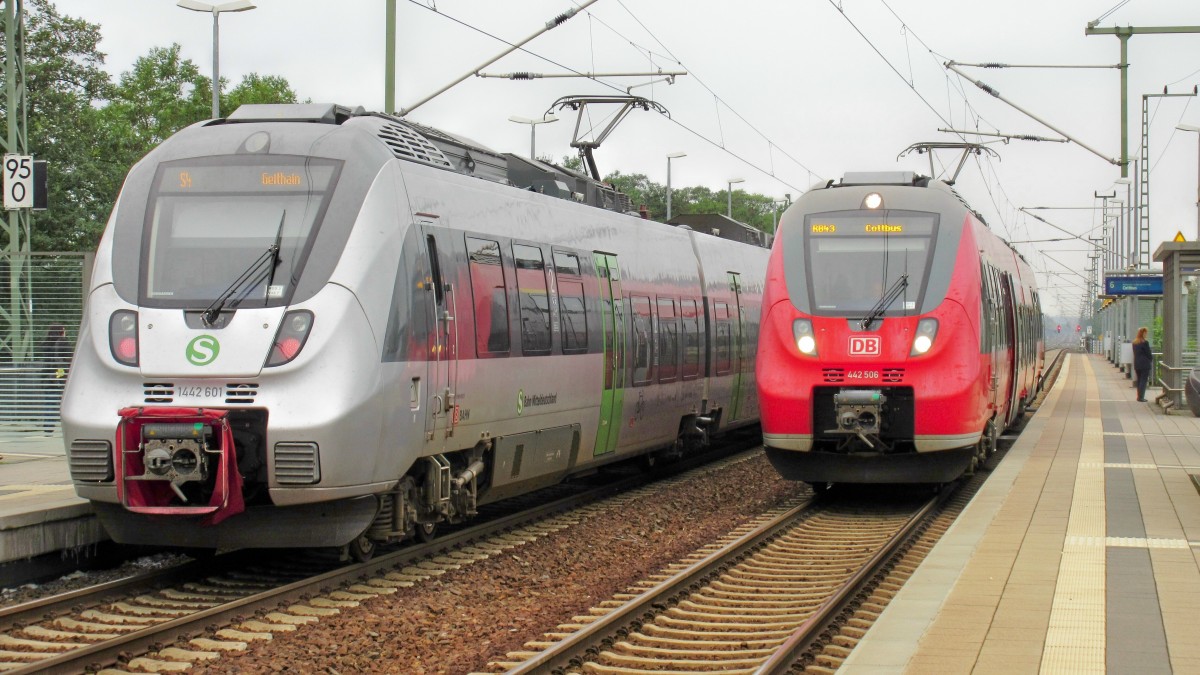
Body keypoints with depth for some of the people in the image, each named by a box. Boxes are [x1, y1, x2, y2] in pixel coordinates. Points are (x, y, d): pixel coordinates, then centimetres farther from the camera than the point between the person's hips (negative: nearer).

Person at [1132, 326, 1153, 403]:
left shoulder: (1134, 342, 7)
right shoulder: (1145, 342, -15)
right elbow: (1148, 353, -10)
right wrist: (1151, 359, 10)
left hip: (1137, 364, 7)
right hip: (1145, 364, -7)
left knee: (1139, 380, 15)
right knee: (1143, 380, -2)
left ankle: (1139, 396, 19)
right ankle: (1141, 397, -4)